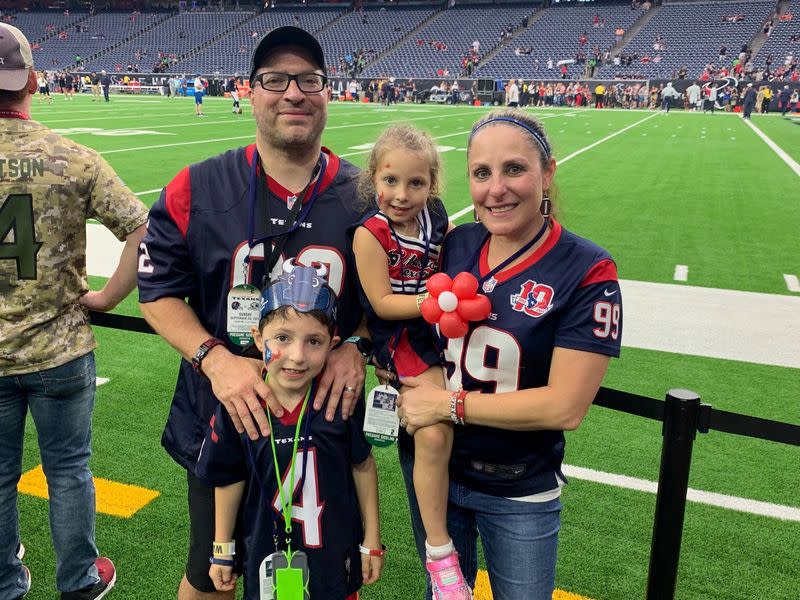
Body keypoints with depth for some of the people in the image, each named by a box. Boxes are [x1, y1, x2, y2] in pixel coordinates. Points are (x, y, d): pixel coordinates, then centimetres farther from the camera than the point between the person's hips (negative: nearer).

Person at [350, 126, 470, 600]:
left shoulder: (437, 217, 0)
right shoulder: (371, 233, -16)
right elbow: (381, 302, -16)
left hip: (442, 329, 6)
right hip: (404, 339, -6)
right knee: (434, 435, -16)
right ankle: (439, 550, 1)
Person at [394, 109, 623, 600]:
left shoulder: (587, 272, -18)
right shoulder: (455, 245, -6)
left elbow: (565, 407, -21)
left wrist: (449, 403, -20)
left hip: (520, 493, -3)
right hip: (432, 467, 4)